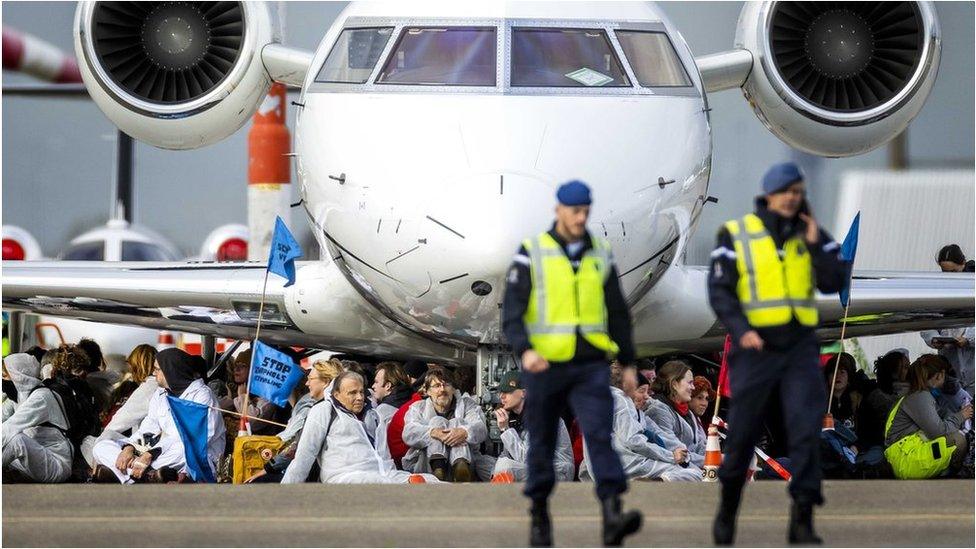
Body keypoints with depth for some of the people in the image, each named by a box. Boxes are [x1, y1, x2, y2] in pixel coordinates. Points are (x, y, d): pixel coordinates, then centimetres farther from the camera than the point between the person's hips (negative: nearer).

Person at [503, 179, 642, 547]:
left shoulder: (600, 254, 9)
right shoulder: (532, 254, -1)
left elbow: (617, 312, 16)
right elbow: (512, 312, -8)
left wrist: (628, 361, 14)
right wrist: (525, 350, -24)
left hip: (591, 367, 1)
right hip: (545, 365, -1)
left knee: (599, 434, -15)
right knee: (542, 443, 9)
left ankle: (613, 516, -28)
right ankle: (539, 517, 25)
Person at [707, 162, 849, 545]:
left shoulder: (811, 234, 7)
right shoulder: (736, 235, -2)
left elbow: (834, 283, -2)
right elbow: (719, 291, -6)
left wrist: (815, 244, -14)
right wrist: (741, 330, -20)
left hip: (800, 347, 2)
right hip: (756, 346, -2)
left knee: (806, 430, -11)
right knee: (742, 434, 5)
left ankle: (802, 520, -9)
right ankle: (727, 510, 27)